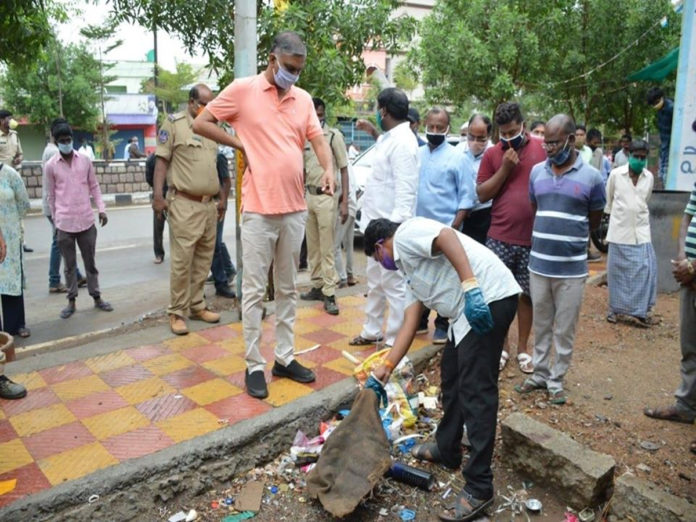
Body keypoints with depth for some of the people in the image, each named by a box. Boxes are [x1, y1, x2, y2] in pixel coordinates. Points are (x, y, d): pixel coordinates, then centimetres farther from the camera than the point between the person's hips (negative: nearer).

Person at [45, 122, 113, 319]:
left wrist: (101, 209, 0)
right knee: (69, 264, 8)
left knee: (90, 262, 11)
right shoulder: (51, 165, -1)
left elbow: (94, 186, 9)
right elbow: (51, 195, 5)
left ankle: (97, 297, 20)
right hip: (64, 223, -1)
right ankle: (71, 301, 17)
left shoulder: (85, 160, 3)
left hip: (86, 220, 1)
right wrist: (55, 220, 7)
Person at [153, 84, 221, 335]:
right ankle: (177, 312, 5)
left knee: (204, 259, 10)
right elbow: (162, 160, -6)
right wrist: (158, 195, -15)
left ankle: (197, 305, 21)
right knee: (181, 260, -5)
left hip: (209, 204, 7)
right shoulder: (174, 123, -1)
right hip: (184, 204, -6)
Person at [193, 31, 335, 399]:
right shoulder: (242, 90, -2)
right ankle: (254, 365, 13)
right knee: (254, 291, 1)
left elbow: (318, 139, 6)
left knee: (288, 289, 12)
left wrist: (328, 169, -13)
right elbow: (201, 123, 1)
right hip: (259, 209, -5)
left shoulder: (303, 99, 11)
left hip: (295, 209, 5)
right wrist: (241, 145, -4)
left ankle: (284, 357, 25)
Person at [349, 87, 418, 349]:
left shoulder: (403, 141, -17)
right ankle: (372, 331, 33)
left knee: (393, 285, -1)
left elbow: (405, 190, -24)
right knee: (375, 281, 20)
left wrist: (395, 226, -27)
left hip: (390, 226, -11)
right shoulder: (388, 137, 14)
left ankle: (395, 341, 9)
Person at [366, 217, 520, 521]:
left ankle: (478, 487, 2)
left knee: (475, 390, -7)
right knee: (451, 376, 21)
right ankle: (447, 450, 38)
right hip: (470, 307, 11)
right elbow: (409, 325, 21)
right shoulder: (410, 270, 25)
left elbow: (448, 236, -21)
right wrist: (386, 367, 20)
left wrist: (470, 286, -28)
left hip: (489, 298, -11)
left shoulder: (406, 233, -1)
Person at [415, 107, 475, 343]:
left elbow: (467, 196, -8)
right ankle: (420, 320, 28)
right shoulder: (416, 155, 7)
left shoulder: (457, 157, -6)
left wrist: (454, 227, -15)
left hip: (444, 230, -4)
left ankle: (442, 325, 16)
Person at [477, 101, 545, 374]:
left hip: (533, 238, 0)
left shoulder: (542, 149, 1)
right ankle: (501, 347, 22)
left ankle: (522, 348, 24)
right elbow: (482, 194, 0)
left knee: (526, 295, 11)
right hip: (499, 237, 0)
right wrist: (504, 169, -12)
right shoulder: (492, 154, 2)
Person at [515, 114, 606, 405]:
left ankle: (556, 381, 23)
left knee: (564, 329, 8)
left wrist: (569, 240, 11)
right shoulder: (537, 171, 3)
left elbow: (594, 221, 4)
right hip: (538, 264, 3)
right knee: (541, 325, 15)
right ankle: (540, 374, 29)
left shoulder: (591, 177, -7)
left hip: (572, 269, -3)